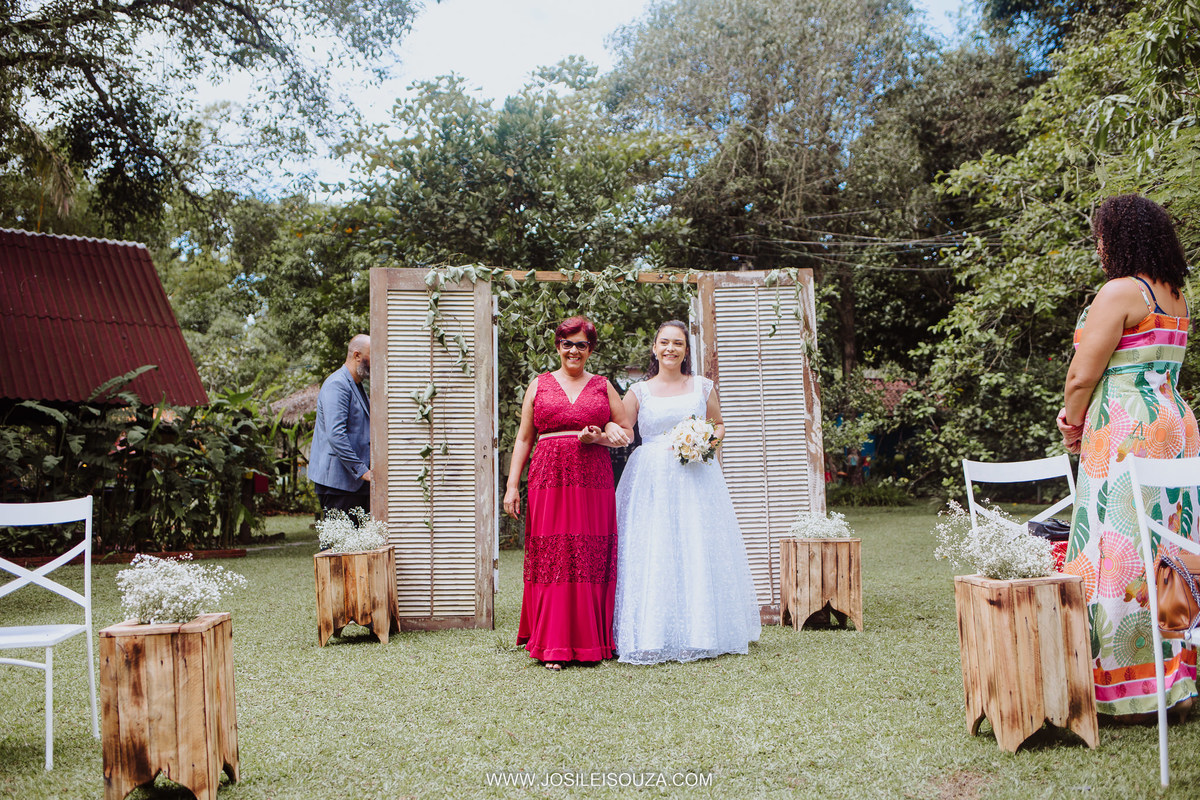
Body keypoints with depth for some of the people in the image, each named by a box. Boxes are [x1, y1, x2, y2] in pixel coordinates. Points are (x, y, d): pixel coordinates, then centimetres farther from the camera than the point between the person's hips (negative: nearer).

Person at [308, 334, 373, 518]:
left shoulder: (358, 387, 20)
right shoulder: (336, 384, -12)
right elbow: (335, 434, -22)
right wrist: (361, 470, -22)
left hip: (357, 481, 9)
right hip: (338, 481, -9)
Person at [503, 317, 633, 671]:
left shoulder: (603, 386, 14)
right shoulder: (539, 385, 13)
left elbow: (626, 434, 13)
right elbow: (524, 439, 12)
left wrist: (598, 437, -7)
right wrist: (512, 485, 4)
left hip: (593, 482, 1)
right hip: (549, 480, 0)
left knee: (592, 558, -2)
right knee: (551, 558, -4)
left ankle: (592, 642, 7)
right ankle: (553, 646, 2)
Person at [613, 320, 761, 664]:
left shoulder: (703, 387, 10)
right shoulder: (639, 391, 7)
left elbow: (719, 425, 20)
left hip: (696, 478, 1)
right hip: (652, 478, -1)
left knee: (698, 551, 0)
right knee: (651, 554, -5)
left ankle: (701, 632, 10)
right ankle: (652, 635, 1)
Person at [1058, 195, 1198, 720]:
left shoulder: (1120, 292, -11)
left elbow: (1082, 376, -14)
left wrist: (1073, 425, 5)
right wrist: (1080, 415, 9)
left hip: (1125, 435, -9)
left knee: (1123, 555, -4)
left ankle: (1136, 691, 0)